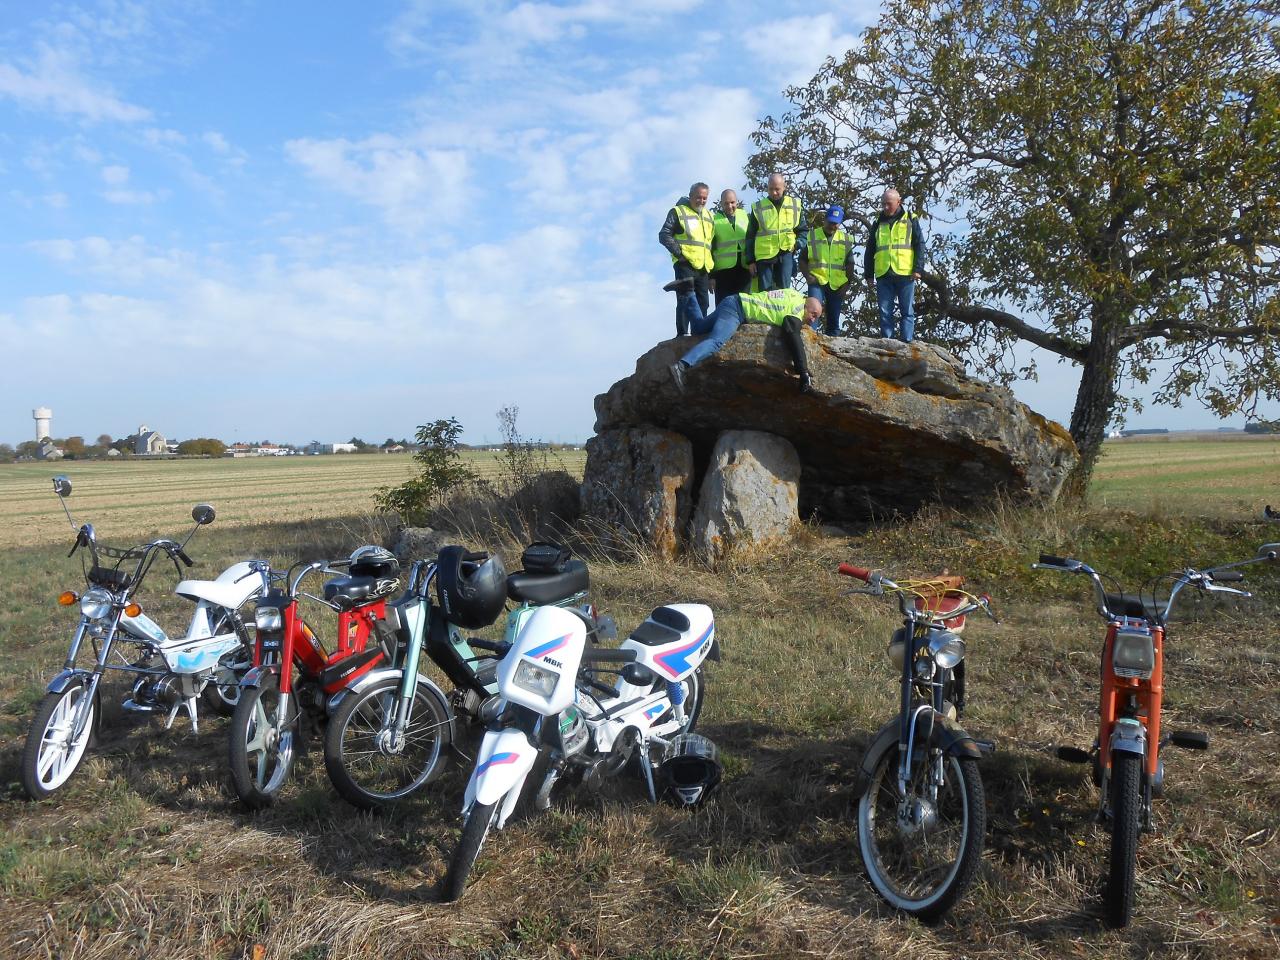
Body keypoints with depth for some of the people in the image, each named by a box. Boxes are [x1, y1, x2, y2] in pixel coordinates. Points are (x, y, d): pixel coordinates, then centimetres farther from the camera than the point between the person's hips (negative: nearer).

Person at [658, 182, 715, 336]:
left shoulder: (708, 216, 23)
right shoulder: (678, 212, 4)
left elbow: (712, 242, 30)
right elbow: (664, 235, -4)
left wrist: (712, 267, 19)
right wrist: (679, 253, -13)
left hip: (703, 267, 6)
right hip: (686, 265, -6)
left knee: (702, 302, 4)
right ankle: (682, 333, -14)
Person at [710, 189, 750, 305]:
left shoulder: (746, 216, 11)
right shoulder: (714, 220, 2)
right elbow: (709, 249, 2)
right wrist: (711, 275, -2)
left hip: (744, 269, 3)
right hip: (724, 270, -3)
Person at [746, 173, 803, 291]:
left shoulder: (795, 205, 6)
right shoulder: (758, 207, 2)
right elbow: (750, 236, 6)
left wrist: (797, 244, -4)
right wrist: (750, 261, 1)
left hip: (786, 254, 1)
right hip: (764, 256, -1)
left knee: (784, 291, 1)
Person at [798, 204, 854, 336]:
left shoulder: (846, 239, 9)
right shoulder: (811, 236, 3)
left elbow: (850, 263, 11)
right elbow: (802, 260, 6)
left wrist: (847, 284, 1)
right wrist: (808, 276, -9)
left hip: (837, 285, 3)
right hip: (817, 282, -3)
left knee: (834, 319, 7)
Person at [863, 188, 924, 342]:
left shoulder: (910, 221, 8)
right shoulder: (878, 224, 17)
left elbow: (919, 245, 2)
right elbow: (869, 251, 17)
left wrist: (917, 269, -8)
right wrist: (868, 274, 10)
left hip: (905, 274, -3)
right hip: (883, 275, 3)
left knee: (907, 311, -2)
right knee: (885, 312, 0)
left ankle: (907, 342, -2)